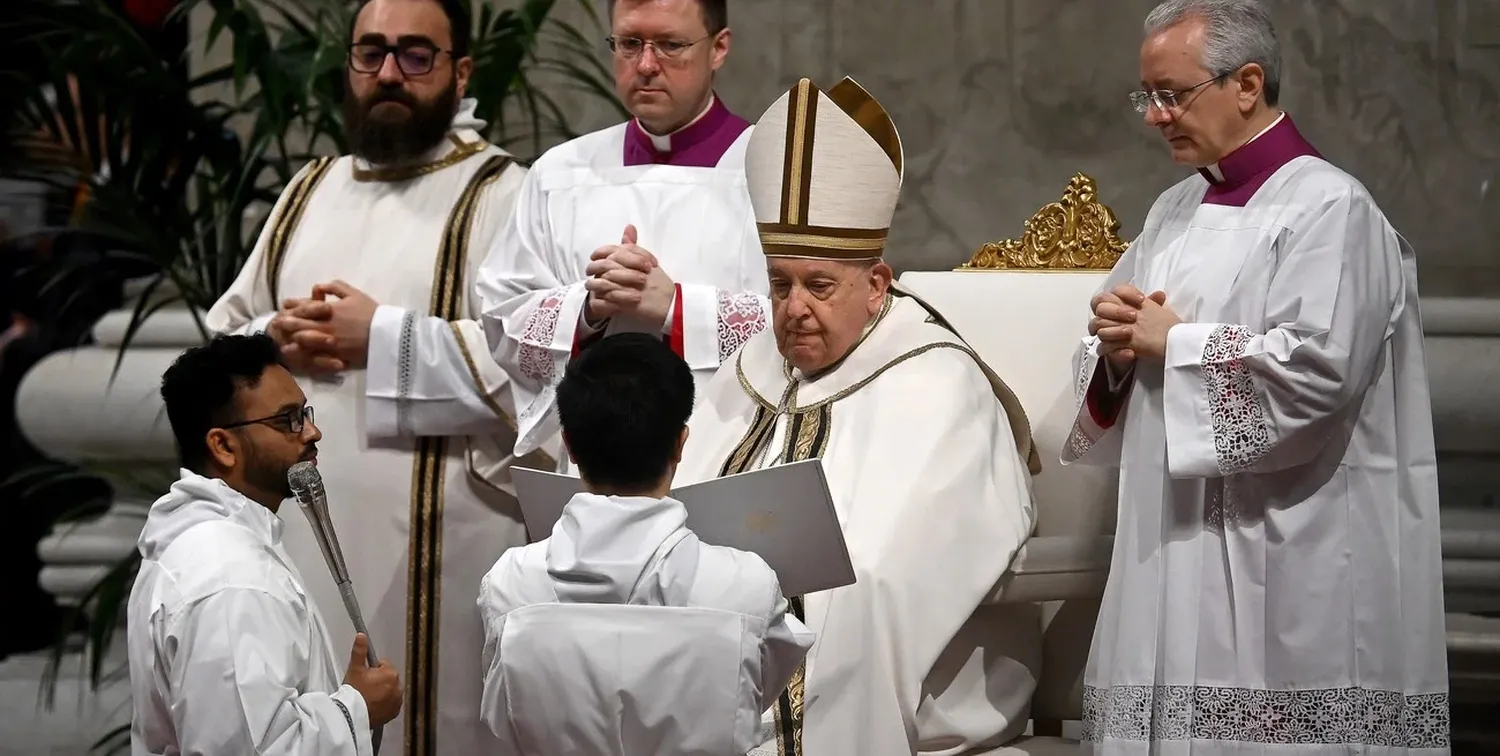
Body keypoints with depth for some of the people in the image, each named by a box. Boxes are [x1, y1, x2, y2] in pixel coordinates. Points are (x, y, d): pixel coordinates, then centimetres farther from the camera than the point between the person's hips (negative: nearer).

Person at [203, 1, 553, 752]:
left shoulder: (504, 196, -3)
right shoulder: (310, 189, 17)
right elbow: (219, 340, 18)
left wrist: (382, 339, -17)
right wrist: (275, 343, -5)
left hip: (429, 546, -6)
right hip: (296, 530, 6)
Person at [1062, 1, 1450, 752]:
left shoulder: (1329, 208, -9)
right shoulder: (1176, 210, 16)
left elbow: (1316, 370, -21)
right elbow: (1111, 360, 20)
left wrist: (1173, 344, -11)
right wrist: (1117, 348, -3)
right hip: (1176, 544, 8)